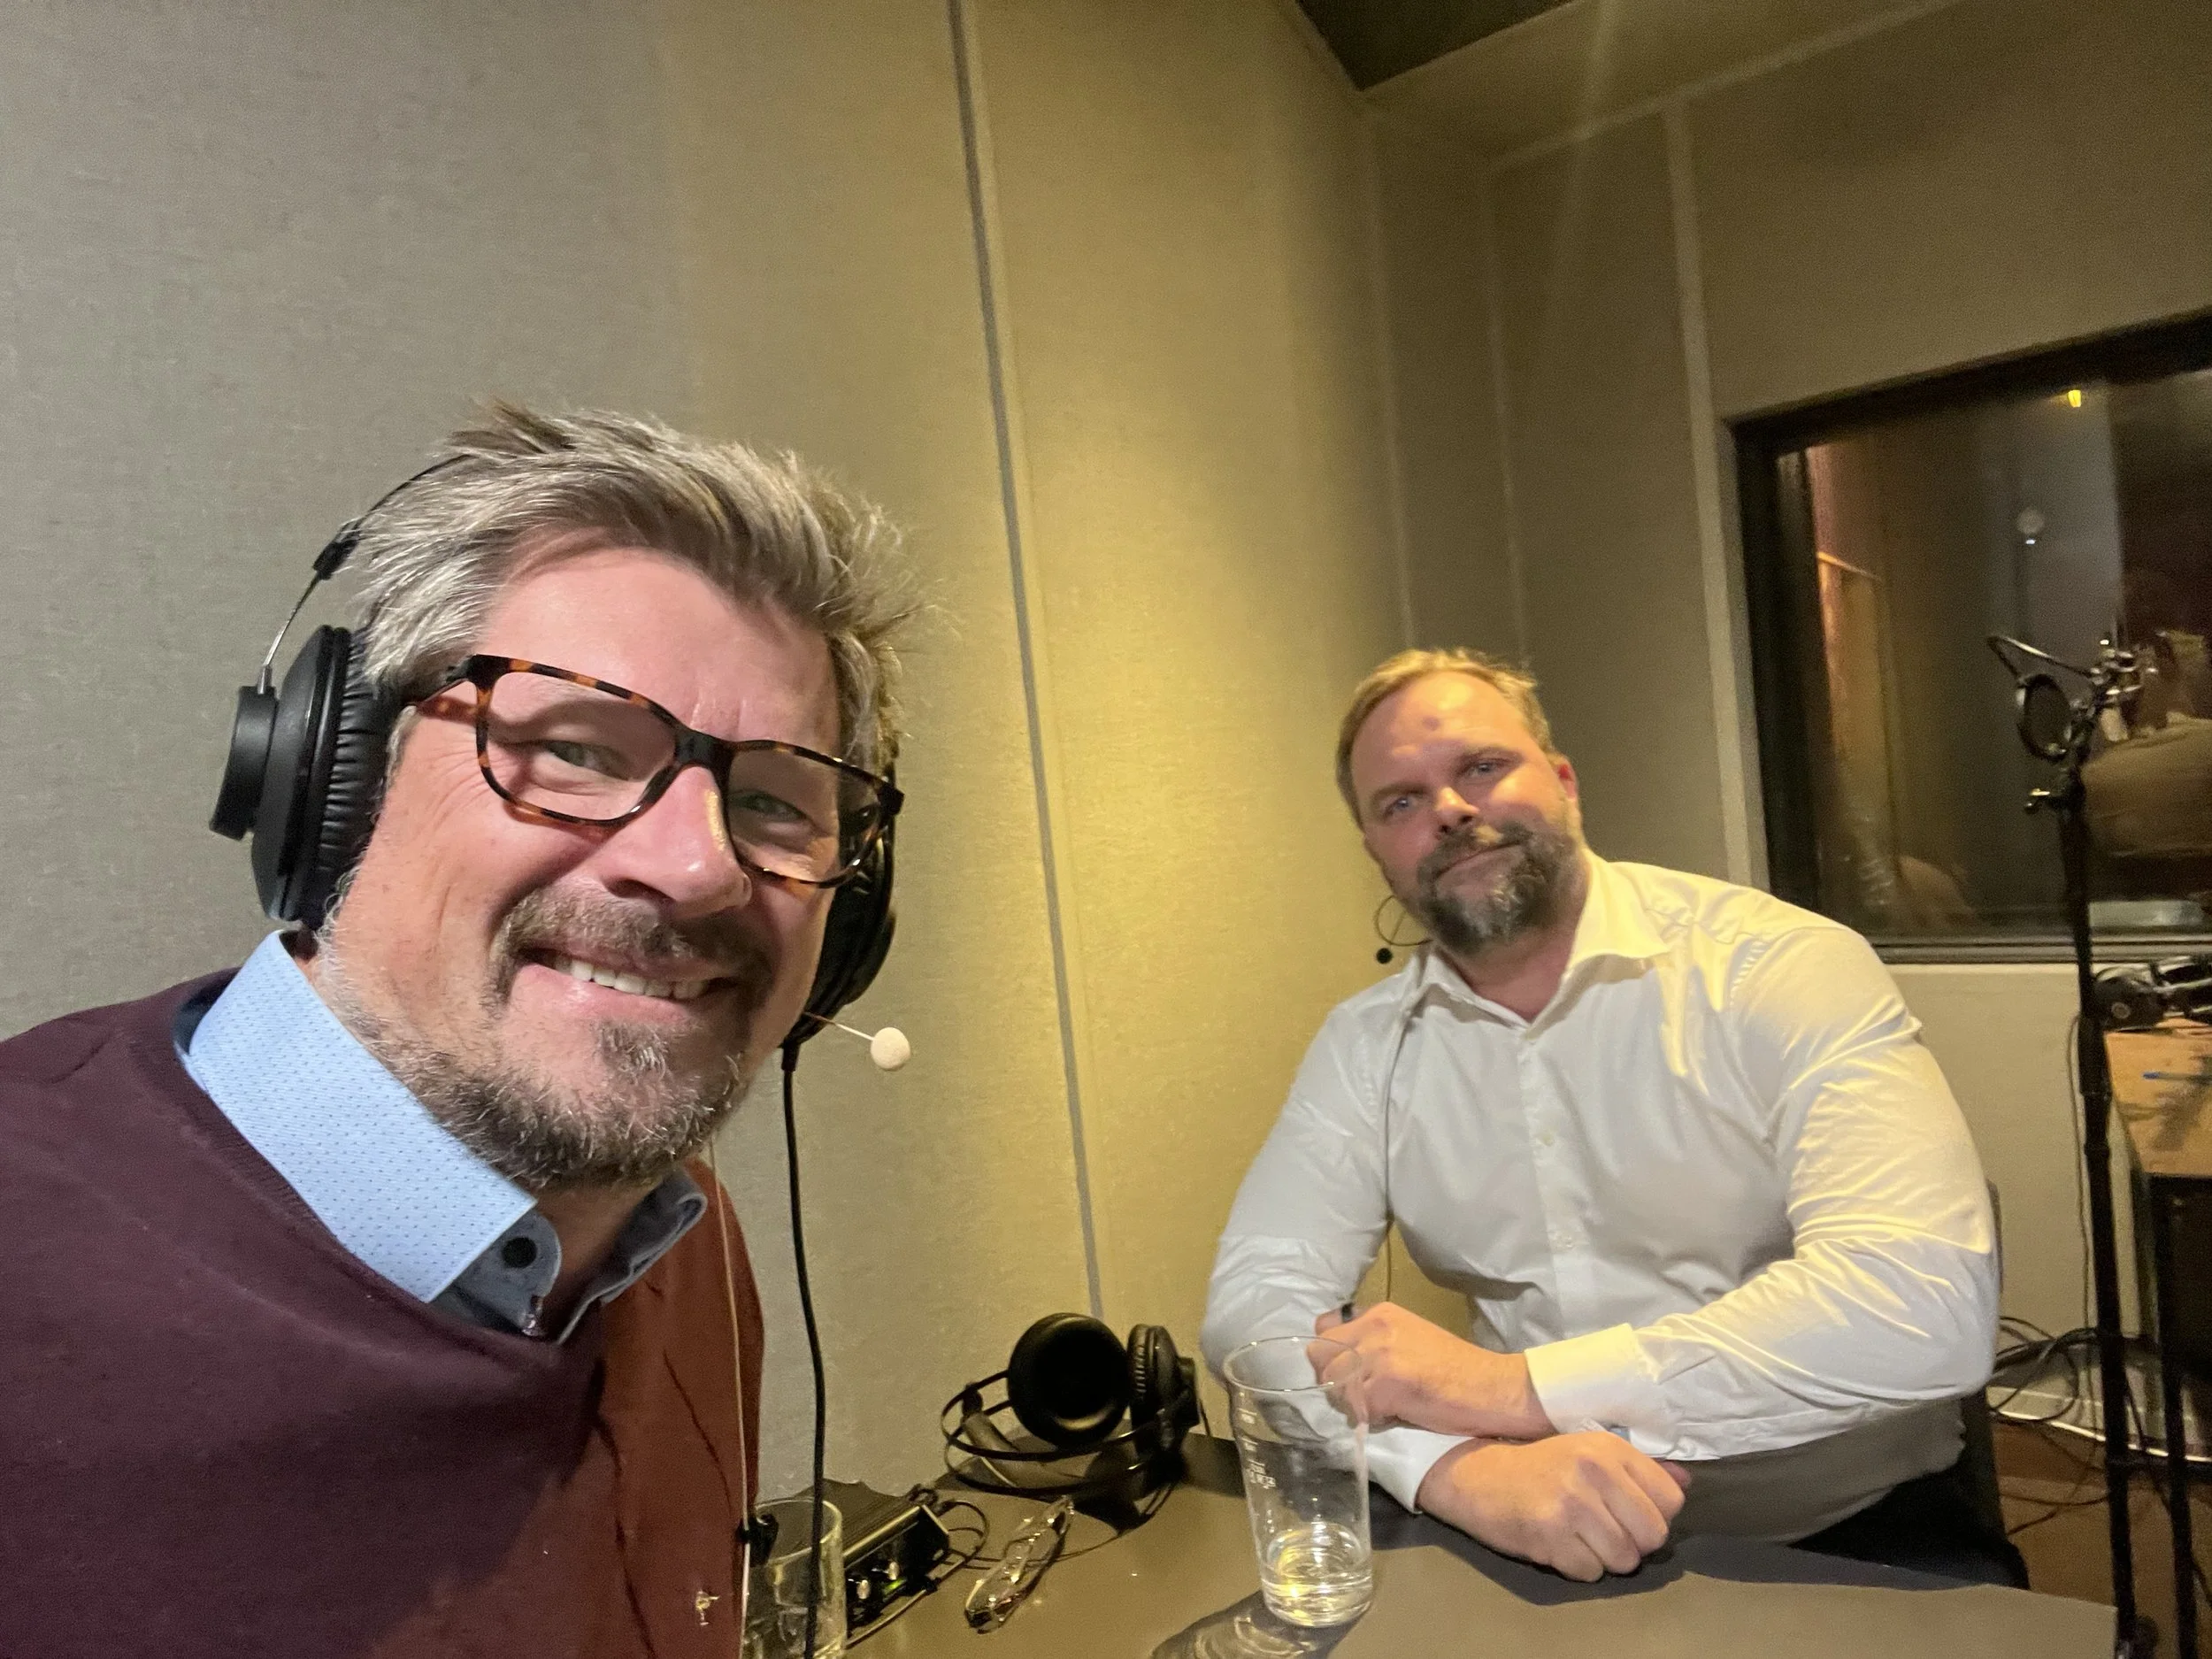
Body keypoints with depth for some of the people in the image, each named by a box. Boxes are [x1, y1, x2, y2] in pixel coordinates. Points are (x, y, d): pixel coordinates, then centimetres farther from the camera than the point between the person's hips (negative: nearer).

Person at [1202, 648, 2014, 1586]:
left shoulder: (1784, 970, -13)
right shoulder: (1365, 1047, -1)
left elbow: (1928, 1303, -24)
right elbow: (1255, 1298, -8)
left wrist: (1517, 1386, -27)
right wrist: (1455, 1462, -27)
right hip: (1530, 1538, 3)